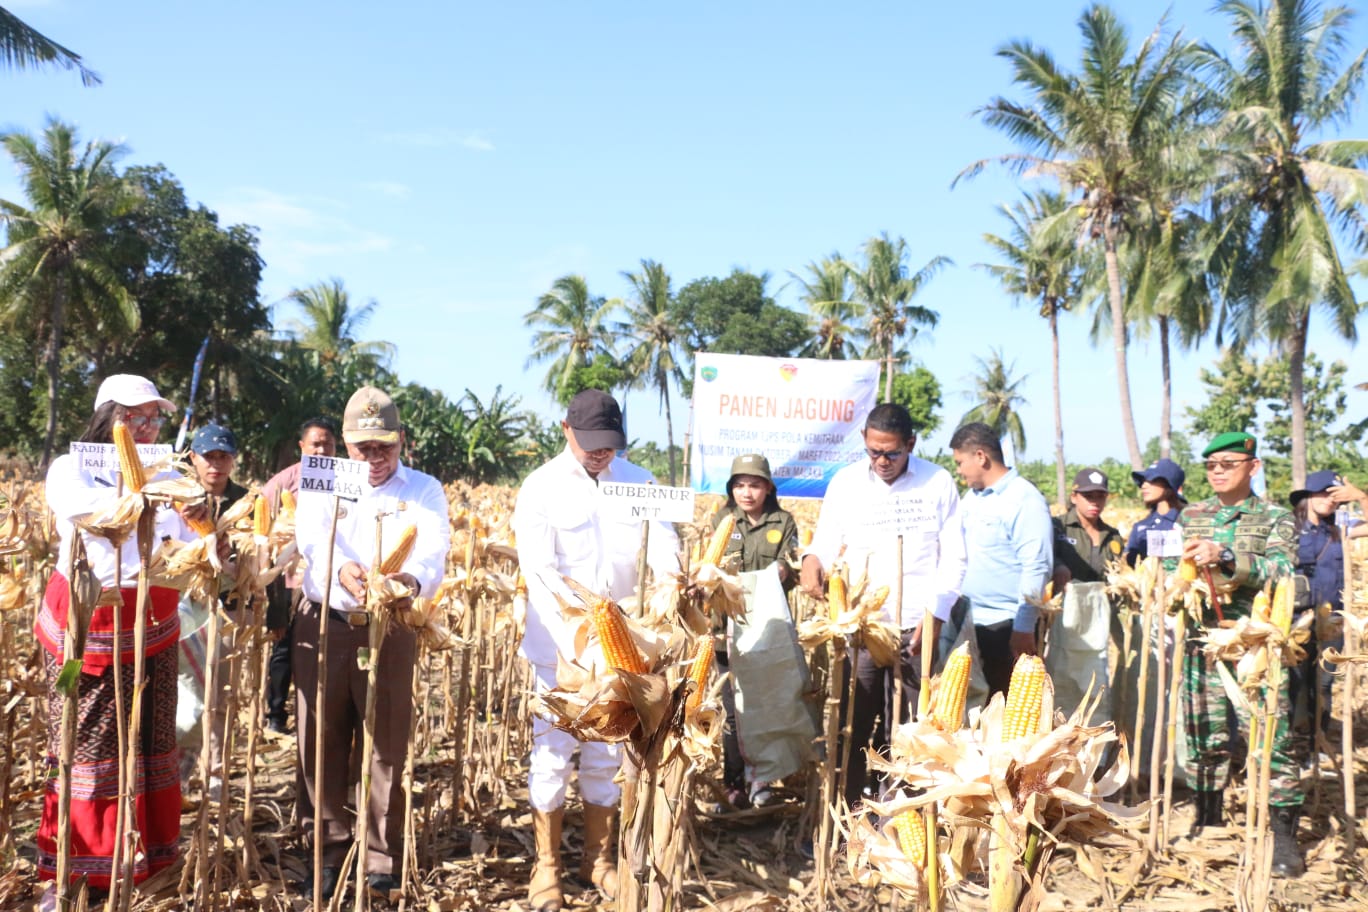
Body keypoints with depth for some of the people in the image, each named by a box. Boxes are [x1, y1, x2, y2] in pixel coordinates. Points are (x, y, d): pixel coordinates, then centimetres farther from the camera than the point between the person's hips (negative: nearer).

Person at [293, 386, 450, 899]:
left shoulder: (425, 491, 6)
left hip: (390, 630, -1)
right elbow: (314, 541, -12)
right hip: (322, 626, 1)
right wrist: (343, 571, -35)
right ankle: (329, 851, 21)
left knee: (387, 745, 4)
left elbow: (433, 552, -12)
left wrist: (413, 580, -36)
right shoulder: (321, 485, 8)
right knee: (322, 741, 7)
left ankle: (381, 858, 16)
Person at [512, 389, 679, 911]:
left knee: (606, 752, 11)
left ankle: (599, 857, 26)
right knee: (552, 751, 3)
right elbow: (538, 569, -15)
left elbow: (662, 540, -8)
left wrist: (670, 580, -32)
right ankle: (546, 866, 16)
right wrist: (577, 637, -26)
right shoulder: (542, 487, -7)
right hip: (559, 642, -3)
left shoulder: (638, 482, 2)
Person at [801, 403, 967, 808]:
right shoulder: (845, 483, 6)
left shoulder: (938, 483, 3)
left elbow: (954, 558, 4)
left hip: (915, 628, -1)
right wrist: (812, 559, -13)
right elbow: (826, 542, 11)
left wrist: (935, 616, -6)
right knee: (848, 728, 0)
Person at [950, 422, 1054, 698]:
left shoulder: (1024, 499, -11)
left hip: (1008, 626, -7)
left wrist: (1024, 628, -18)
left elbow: (1036, 568, -16)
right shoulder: (970, 497, 14)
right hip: (969, 622, 7)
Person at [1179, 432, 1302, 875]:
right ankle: (1207, 820, 23)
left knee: (1272, 735, -4)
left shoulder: (1276, 517, 3)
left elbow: (1281, 569, -14)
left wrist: (1226, 557, -27)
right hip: (1204, 639, 3)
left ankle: (1284, 834, 7)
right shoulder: (1190, 516, 13)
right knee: (1205, 735, 8)